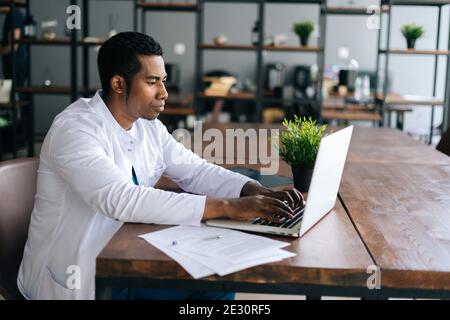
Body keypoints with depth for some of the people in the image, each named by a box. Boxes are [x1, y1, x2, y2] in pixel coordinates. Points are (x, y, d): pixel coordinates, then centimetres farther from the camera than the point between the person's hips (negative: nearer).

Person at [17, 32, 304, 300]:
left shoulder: (148, 126, 2)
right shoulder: (74, 130, -22)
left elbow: (196, 171, 5)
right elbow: (122, 199, -34)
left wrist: (257, 192, -14)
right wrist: (228, 208, -35)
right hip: (75, 275, -7)